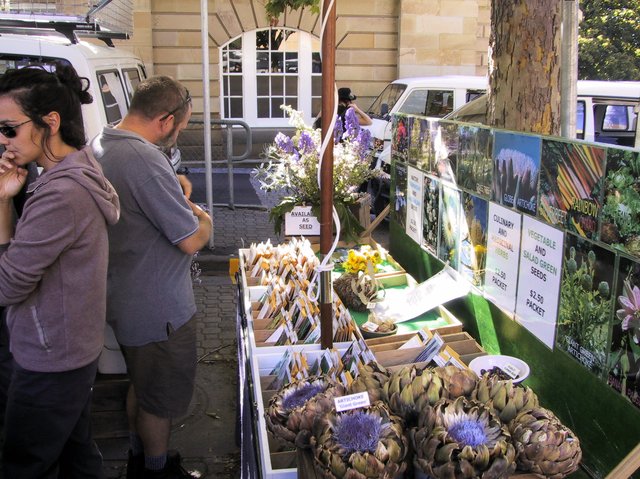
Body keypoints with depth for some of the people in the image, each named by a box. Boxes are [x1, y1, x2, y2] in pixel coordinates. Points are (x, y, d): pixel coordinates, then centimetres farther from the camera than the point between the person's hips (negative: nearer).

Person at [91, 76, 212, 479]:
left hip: (123, 300, 10)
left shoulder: (99, 146, 2)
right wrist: (204, 219, -4)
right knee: (161, 401, 13)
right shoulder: (145, 159, -29)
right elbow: (191, 240, -25)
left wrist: (177, 198, 7)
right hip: (160, 310, -10)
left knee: (140, 387, 27)